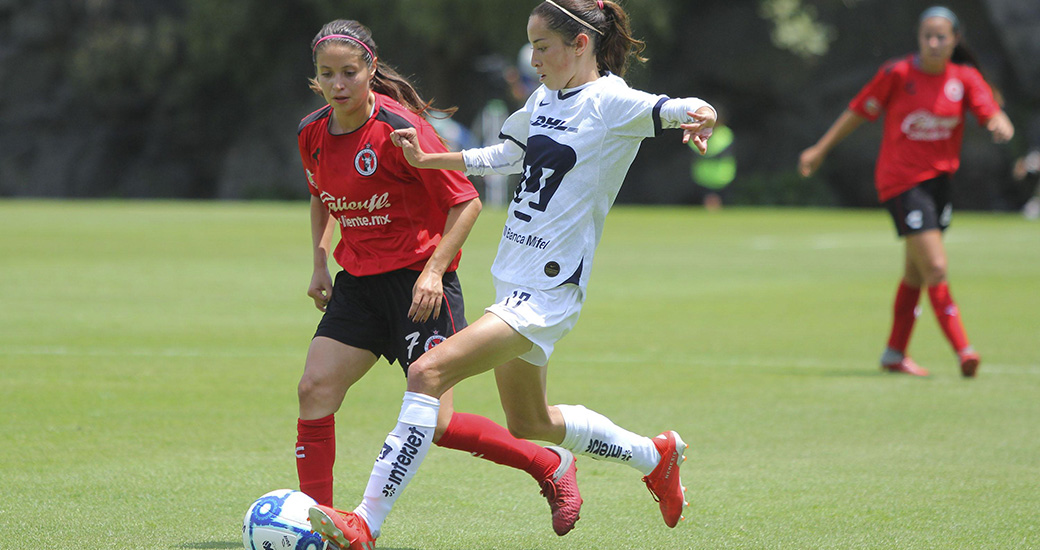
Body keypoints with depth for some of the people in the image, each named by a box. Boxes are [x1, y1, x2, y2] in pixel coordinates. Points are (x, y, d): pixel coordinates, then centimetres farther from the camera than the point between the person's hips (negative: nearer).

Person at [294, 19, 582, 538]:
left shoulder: (399, 129, -18)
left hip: (419, 281, -6)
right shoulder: (313, 133, 2)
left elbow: (465, 202, -14)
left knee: (434, 422, -11)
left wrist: (433, 272, -21)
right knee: (315, 388, -10)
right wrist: (320, 264, 12)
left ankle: (552, 466, 9)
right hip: (359, 281, 6)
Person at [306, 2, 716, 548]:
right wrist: (428, 159, 25)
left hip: (546, 293, -10)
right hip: (514, 280, 10)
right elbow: (504, 157, 28)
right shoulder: (545, 98, 11)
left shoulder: (610, 103, -13)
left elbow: (679, 109, -29)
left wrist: (698, 116, -52)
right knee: (529, 425, 24)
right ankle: (655, 455, 43)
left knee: (427, 373, -23)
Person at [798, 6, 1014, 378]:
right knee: (936, 268, -15)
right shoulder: (897, 74, -10)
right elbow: (859, 112, 0)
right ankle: (962, 349, -16)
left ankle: (895, 353, 26)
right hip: (901, 181, -5)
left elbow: (991, 113, -11)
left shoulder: (965, 79, -1)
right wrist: (821, 149, 6)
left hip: (940, 178, 5)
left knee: (916, 272, 14)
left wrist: (1000, 125, -36)